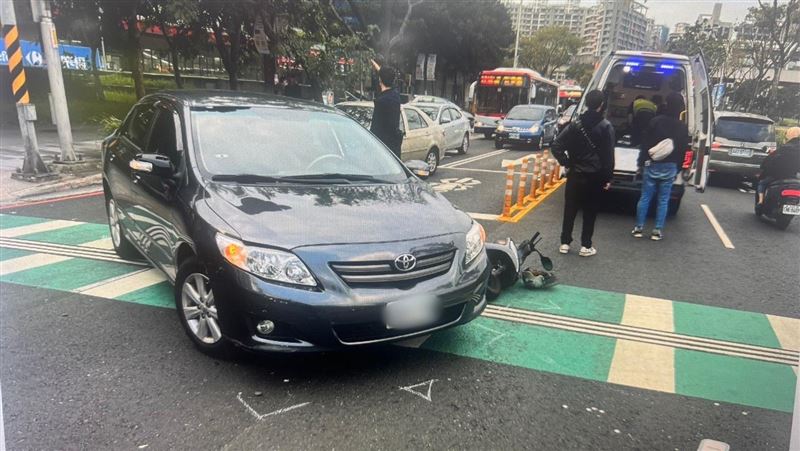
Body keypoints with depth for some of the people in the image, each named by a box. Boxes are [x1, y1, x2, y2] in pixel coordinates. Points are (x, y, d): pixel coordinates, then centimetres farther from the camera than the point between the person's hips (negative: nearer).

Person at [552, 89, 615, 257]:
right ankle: (585, 246, 11)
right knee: (590, 212, 8)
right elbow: (609, 155, -9)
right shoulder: (606, 126, -8)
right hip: (595, 177, -2)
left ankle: (565, 243, 15)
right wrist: (608, 177, -2)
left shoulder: (575, 124, 0)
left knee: (570, 210, 11)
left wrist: (566, 163, 3)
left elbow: (556, 146, -5)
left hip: (575, 175, 2)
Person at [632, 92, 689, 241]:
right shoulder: (683, 127, -1)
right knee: (663, 200, 6)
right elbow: (683, 149, 5)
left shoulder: (655, 121, -7)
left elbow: (645, 144, -5)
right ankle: (658, 231, 8)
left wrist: (642, 163, 2)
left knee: (645, 197, 5)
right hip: (670, 167, 1)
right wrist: (677, 168, 14)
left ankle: (638, 228, 8)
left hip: (652, 164, -1)